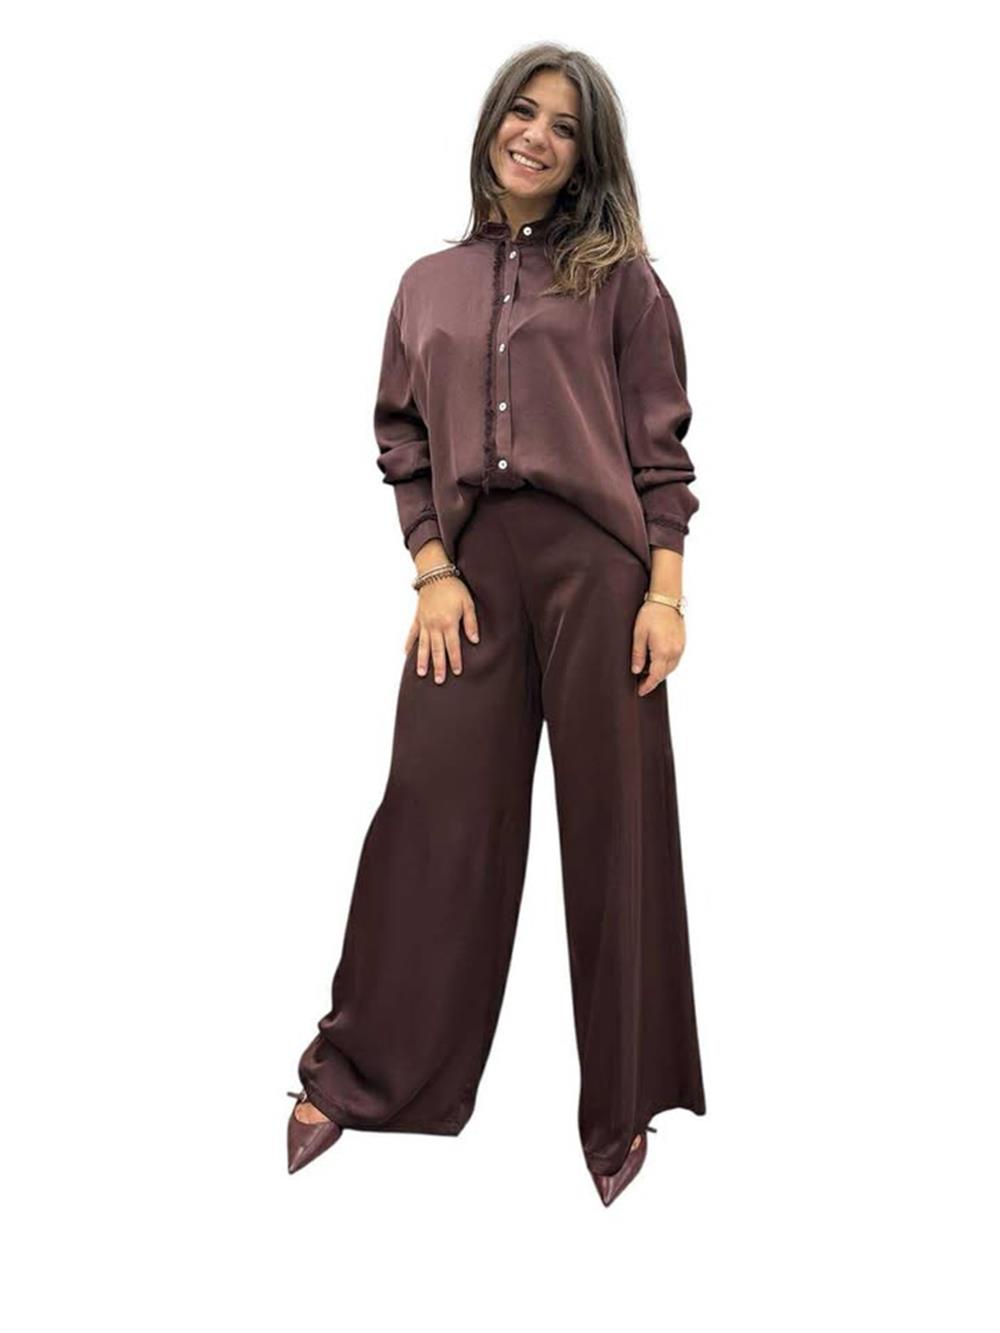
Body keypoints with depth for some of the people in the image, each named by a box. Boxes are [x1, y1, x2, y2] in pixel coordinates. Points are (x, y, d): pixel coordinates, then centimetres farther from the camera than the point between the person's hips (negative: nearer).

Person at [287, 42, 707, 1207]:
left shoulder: (620, 276, 8)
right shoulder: (429, 283, 15)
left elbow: (661, 450, 3)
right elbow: (401, 444, 11)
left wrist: (664, 593, -6)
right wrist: (432, 572, -2)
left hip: (597, 566, -1)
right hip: (470, 567, 2)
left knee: (614, 828, 4)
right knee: (435, 817, 2)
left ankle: (621, 1105, 20)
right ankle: (355, 1075, 17)